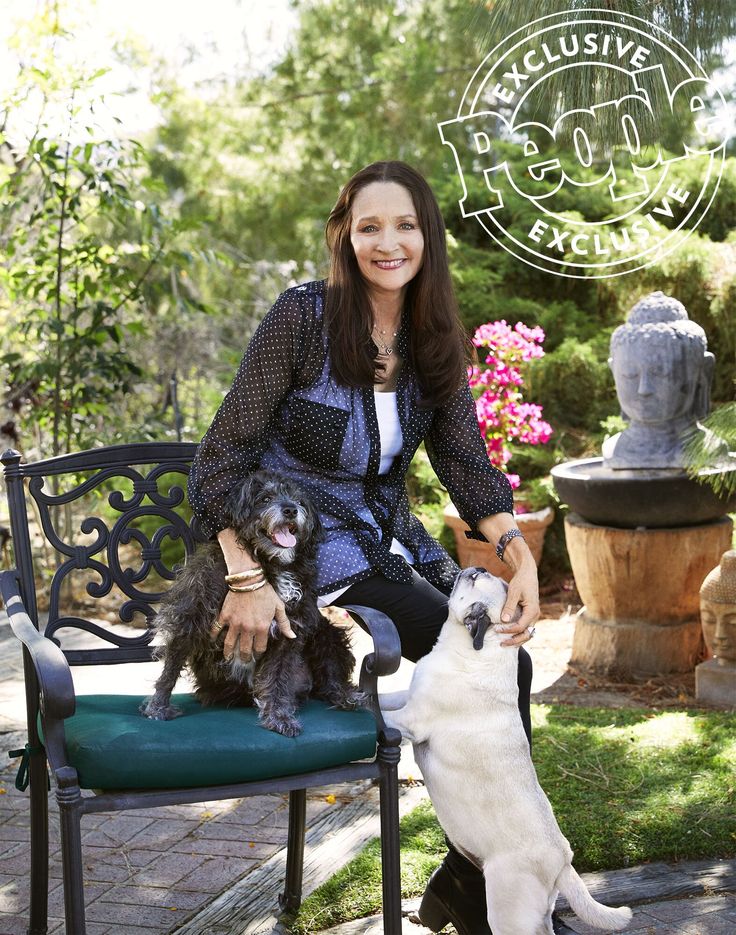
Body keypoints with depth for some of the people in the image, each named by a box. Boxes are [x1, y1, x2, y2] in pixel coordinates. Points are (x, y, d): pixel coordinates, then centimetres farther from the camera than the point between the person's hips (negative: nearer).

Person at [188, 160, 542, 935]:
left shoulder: (434, 344, 5)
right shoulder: (303, 317, -14)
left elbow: (466, 463, 1)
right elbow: (224, 451, -15)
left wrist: (519, 555, -16)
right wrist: (246, 575, -27)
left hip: (395, 541, 6)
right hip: (310, 550, -6)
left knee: (509, 659, -14)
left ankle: (481, 870, 2)